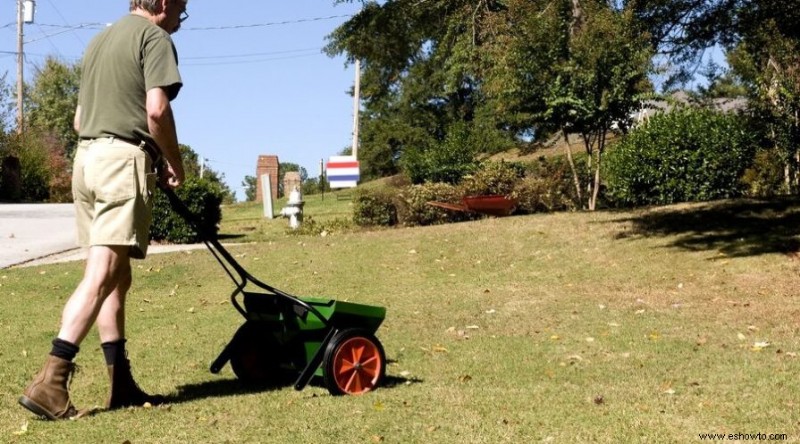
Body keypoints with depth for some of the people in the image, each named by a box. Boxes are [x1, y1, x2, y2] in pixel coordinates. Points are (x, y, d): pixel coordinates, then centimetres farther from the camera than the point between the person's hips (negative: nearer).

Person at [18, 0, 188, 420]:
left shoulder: (100, 39, 25)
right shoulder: (154, 36, -1)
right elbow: (157, 110, -14)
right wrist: (174, 163, -2)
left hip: (85, 156, 9)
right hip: (124, 159, -9)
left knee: (116, 276, 10)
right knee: (102, 276, -13)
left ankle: (121, 384, 11)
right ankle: (49, 382, -20)